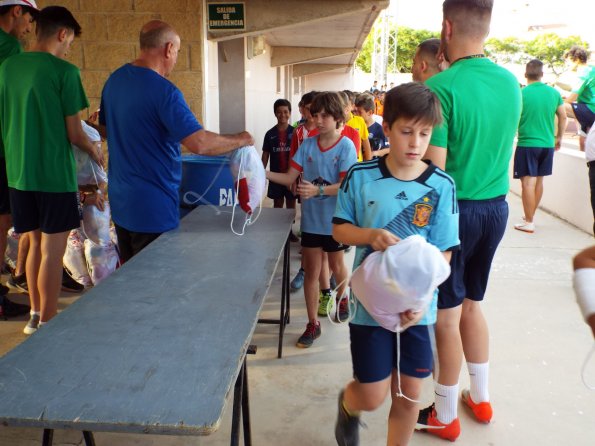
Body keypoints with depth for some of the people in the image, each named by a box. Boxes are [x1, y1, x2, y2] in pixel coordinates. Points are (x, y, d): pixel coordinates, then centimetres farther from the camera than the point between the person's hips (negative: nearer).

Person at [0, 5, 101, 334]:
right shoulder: (64, 72, -12)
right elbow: (74, 134, -11)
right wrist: (94, 152, 9)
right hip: (55, 174, -6)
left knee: (35, 244, 18)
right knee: (52, 251, 3)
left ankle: (35, 316, 28)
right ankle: (47, 325, 12)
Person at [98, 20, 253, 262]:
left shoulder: (114, 80, 6)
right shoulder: (164, 91, -21)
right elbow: (199, 144, -29)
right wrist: (240, 140, -14)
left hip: (120, 202, 9)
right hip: (152, 207, -8)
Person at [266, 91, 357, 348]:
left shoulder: (345, 146, -11)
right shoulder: (307, 145, 0)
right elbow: (290, 178, -2)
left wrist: (318, 190, -32)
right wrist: (264, 174, -17)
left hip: (335, 220, -2)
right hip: (311, 220, 3)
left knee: (336, 266, 19)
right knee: (311, 271, 6)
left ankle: (342, 298, 49)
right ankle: (313, 324, 16)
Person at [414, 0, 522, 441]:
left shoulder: (440, 87, -19)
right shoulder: (511, 83, 4)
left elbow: (434, 169, -19)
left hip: (456, 210, -7)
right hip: (497, 207, 7)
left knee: (447, 315, 7)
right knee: (471, 304, 22)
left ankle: (445, 417, 24)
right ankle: (481, 398, 37)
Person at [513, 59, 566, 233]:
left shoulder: (521, 94, -10)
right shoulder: (554, 92, 4)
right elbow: (563, 117, 9)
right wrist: (559, 137, 21)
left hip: (527, 143, -5)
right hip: (548, 144, 5)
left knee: (528, 182, -2)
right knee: (538, 180, 15)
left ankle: (528, 222, 0)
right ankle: (530, 216, 27)